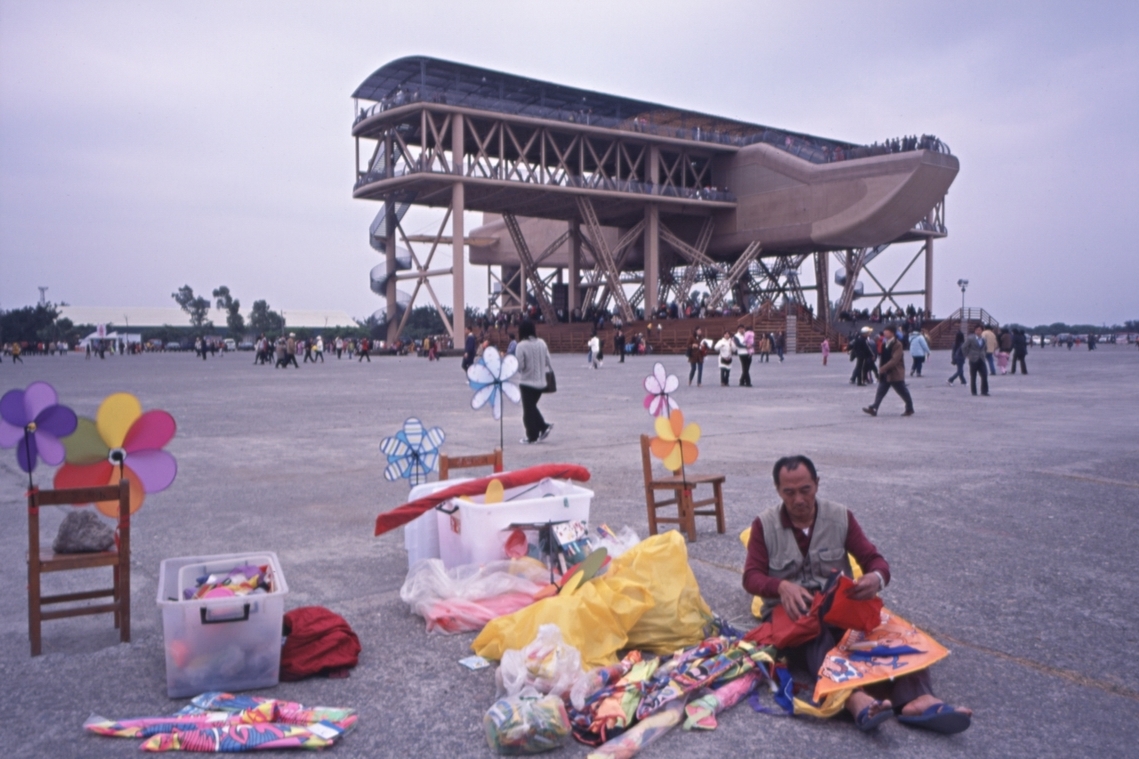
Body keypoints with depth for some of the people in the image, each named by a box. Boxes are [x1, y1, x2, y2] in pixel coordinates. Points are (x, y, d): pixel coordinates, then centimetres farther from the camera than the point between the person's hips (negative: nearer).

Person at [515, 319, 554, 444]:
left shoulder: (521, 345, -15)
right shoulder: (542, 343, 1)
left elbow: (519, 366, -16)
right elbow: (548, 361, 5)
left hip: (527, 382, -6)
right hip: (541, 381, 6)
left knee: (528, 409, 5)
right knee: (533, 406, 22)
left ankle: (532, 435, 9)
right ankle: (544, 426, 10)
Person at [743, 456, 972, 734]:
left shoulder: (841, 517, 7)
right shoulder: (764, 525, 3)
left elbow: (875, 559, 2)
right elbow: (751, 576, -4)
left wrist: (877, 577, -25)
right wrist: (782, 586, -27)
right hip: (790, 609, -2)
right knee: (813, 632, -38)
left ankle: (916, 698, -51)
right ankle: (855, 699, -62)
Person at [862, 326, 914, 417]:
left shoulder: (897, 345, -14)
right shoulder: (884, 344, 11)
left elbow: (894, 360, -23)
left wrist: (883, 368, -26)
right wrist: (880, 369, 10)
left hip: (895, 374, -7)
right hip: (885, 374, 7)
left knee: (903, 393, 6)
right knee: (880, 392, -2)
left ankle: (909, 409, 20)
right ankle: (874, 408, -8)